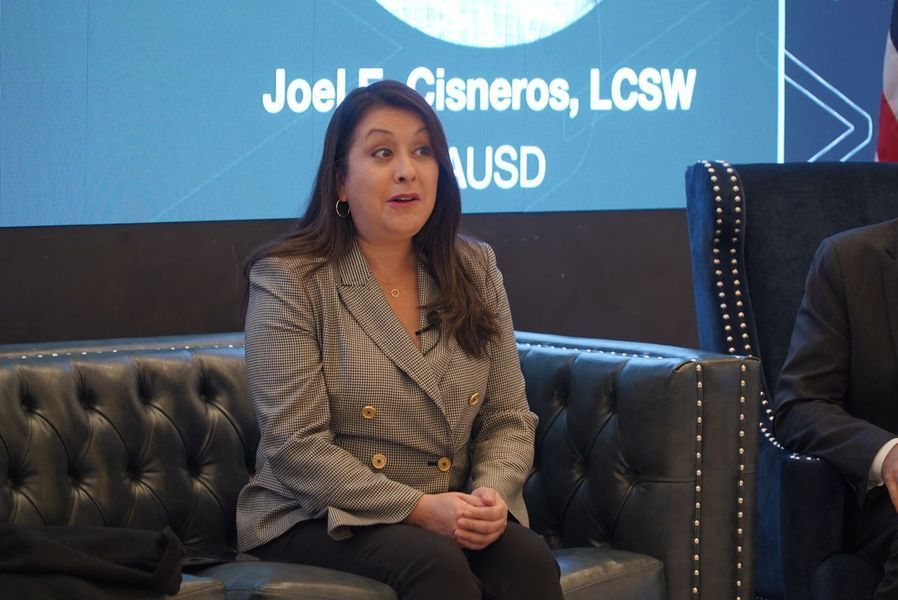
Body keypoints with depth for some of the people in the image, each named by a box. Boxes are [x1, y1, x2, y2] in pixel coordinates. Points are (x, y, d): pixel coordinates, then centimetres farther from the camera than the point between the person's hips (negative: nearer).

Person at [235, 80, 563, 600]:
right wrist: (420, 509, -22)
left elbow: (508, 419, 8)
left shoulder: (475, 270, 9)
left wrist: (492, 494, -14)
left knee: (528, 558, -27)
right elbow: (296, 446, -13)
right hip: (320, 520, -4)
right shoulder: (288, 281, -6)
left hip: (453, 517, 4)